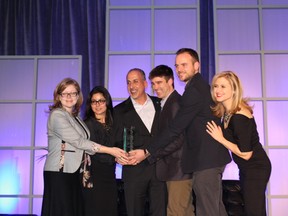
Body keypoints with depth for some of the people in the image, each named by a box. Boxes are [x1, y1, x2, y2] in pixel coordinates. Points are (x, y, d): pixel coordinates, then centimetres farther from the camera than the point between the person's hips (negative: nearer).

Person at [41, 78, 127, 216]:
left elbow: (79, 144, 9)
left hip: (74, 172, 7)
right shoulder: (57, 115, -8)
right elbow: (78, 142, -15)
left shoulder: (75, 117, 16)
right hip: (59, 172, -7)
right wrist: (109, 150, -14)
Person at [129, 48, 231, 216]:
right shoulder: (201, 86, 15)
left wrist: (147, 152, -15)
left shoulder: (194, 90, -17)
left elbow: (175, 129, -20)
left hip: (206, 159, -11)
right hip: (212, 157, 11)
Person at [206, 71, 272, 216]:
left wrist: (220, 139, -19)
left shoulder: (239, 116, -25)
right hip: (246, 168, 9)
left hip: (255, 168, -9)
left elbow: (245, 154, -23)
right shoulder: (226, 111, 1)